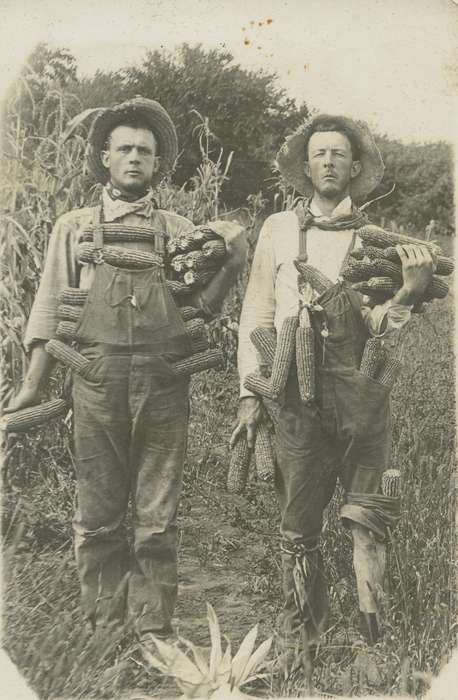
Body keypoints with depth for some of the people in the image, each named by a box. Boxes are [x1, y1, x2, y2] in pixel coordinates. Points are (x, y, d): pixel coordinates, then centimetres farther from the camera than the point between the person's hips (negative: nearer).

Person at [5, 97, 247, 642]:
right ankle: (101, 628, 21)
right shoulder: (74, 227, 12)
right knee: (98, 516, 7)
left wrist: (233, 260, -6)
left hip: (165, 387, 0)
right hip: (98, 384, 0)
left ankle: (153, 630, 19)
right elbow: (50, 309, 10)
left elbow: (199, 308, 9)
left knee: (158, 519, 6)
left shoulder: (179, 231, 13)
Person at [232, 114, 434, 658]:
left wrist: (410, 292, -22)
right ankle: (301, 623, 26)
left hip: (359, 393, 0)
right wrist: (249, 392, 2)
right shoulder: (278, 229, 8)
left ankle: (374, 618, 22)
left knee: (369, 514, 1)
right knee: (298, 521, 8)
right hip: (295, 393, 0)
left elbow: (377, 325, -2)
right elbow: (255, 316, 8)